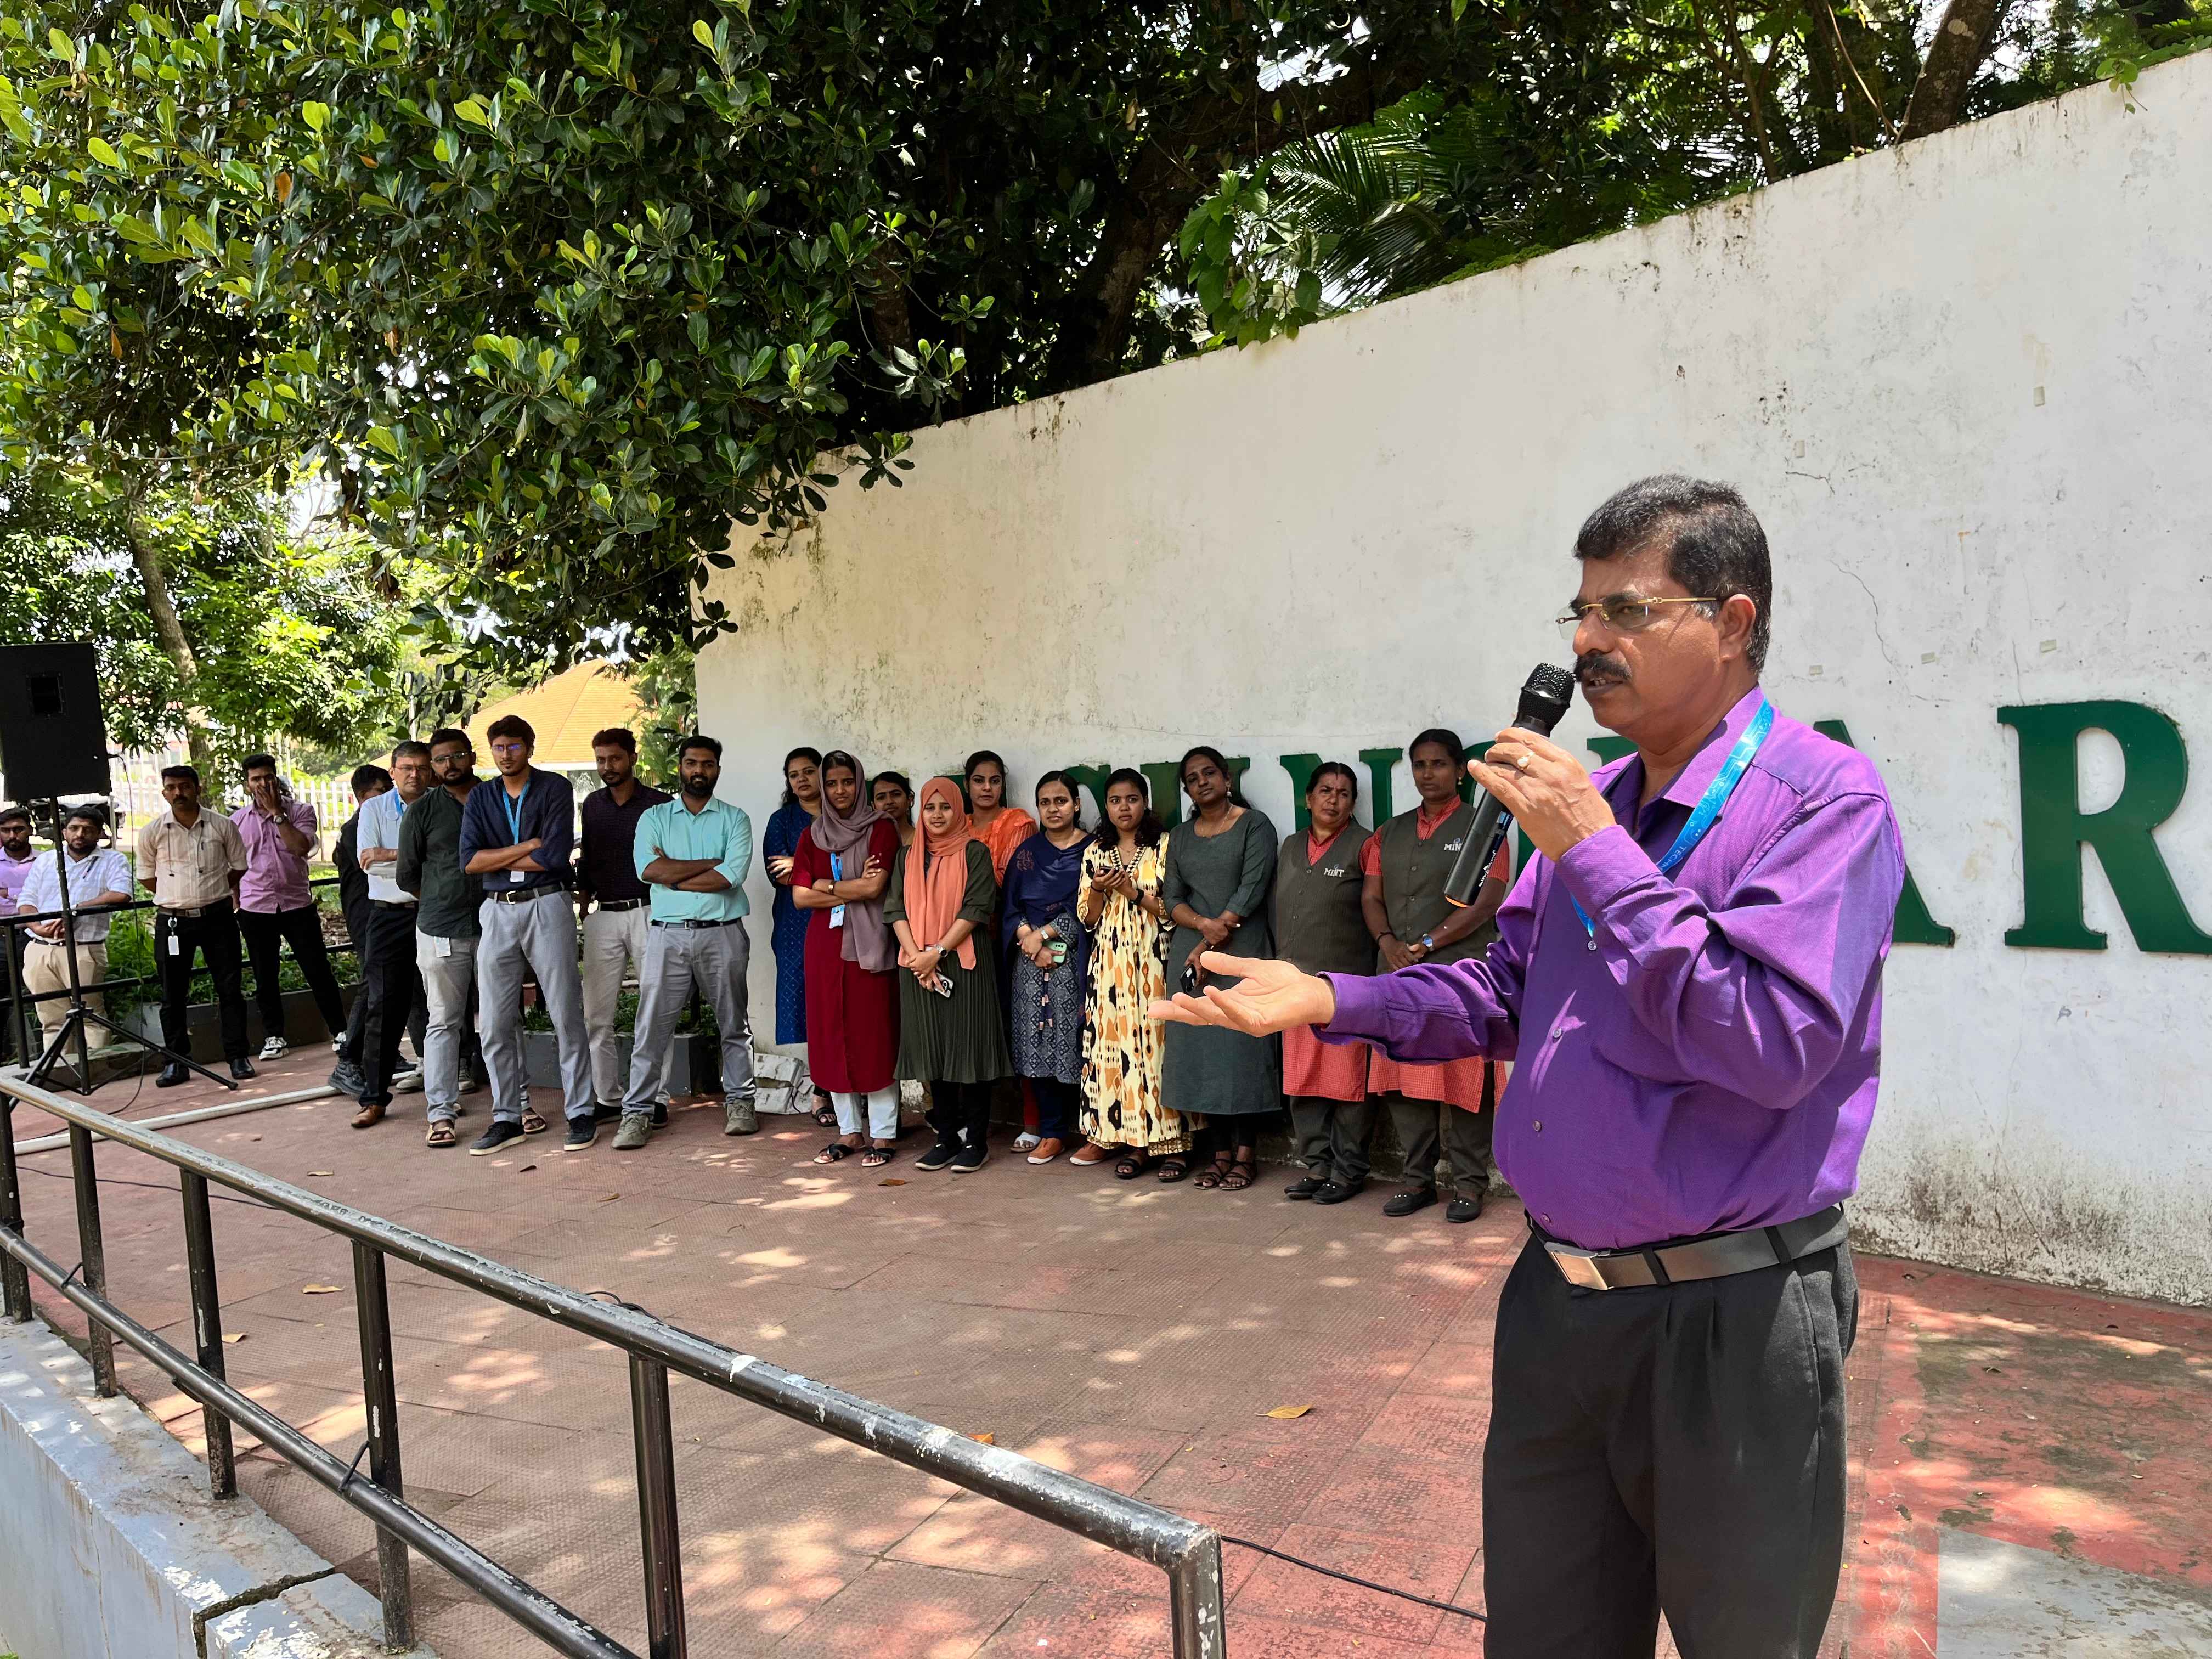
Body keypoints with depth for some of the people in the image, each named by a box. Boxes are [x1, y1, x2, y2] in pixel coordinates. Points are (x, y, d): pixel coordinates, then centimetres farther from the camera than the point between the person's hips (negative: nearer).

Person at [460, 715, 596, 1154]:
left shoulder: (555, 788, -1)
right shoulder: (481, 797, 10)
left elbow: (555, 856, -14)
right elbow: (469, 861, -3)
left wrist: (497, 860, -5)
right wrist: (527, 847, -10)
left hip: (547, 907, -4)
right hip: (497, 912, 4)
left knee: (566, 1015, 0)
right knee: (494, 1023, 5)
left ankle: (581, 1113, 7)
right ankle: (508, 1115, 16)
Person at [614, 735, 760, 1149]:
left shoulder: (734, 819, 6)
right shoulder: (654, 817, 9)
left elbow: (732, 875, -11)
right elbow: (649, 869, -9)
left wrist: (674, 877, -8)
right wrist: (713, 863, -8)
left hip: (722, 933, 0)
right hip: (668, 935, 0)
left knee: (734, 1025, 9)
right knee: (651, 1027, -1)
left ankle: (739, 1103, 21)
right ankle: (638, 1113, 6)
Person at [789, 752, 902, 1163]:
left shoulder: (880, 829, 0)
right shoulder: (812, 836, 12)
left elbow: (875, 887, -12)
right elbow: (800, 897, 3)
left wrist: (825, 885, -1)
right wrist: (853, 890, -6)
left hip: (869, 944, -4)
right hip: (825, 944, 4)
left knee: (875, 1034, -3)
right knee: (832, 1036, 5)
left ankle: (882, 1133, 4)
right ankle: (849, 1131, 14)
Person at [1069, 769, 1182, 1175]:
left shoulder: (1165, 847, 1)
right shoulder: (1095, 852, 12)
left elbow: (1174, 909, -4)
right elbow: (1087, 917, 11)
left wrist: (1134, 892, -14)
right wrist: (1098, 890, -7)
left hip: (1151, 962, -3)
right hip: (1108, 964, 4)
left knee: (1149, 1039, -5)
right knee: (1108, 1039, 2)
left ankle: (1144, 1140, 1)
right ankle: (1106, 1133, 11)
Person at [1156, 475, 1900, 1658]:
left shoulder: (1826, 801, -14)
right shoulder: (1591, 803, 8)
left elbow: (1776, 1044, -26)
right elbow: (1509, 995, 16)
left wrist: (1596, 854, -23)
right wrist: (1329, 1001, 3)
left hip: (1730, 1324, -6)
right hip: (1558, 1298, 7)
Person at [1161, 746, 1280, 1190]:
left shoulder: (1255, 825, 0)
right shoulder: (1180, 836, 15)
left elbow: (1251, 890, -9)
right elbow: (1172, 897, 8)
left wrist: (1212, 946, -11)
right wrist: (1204, 925, -13)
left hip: (1242, 951, -5)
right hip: (1190, 952, 5)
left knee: (1242, 1046, -6)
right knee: (1199, 1048, 3)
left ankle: (1246, 1154, 1)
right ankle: (1221, 1151, 10)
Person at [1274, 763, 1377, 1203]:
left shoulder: (1364, 847, -2)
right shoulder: (1290, 846, 15)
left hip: (1345, 985, -6)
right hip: (1296, 983, 6)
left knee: (1347, 1082, 0)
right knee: (1302, 1082, 9)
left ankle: (1348, 1171, 11)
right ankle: (1316, 1165, 20)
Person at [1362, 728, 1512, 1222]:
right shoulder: (1390, 833, 18)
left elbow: (1487, 900, -7)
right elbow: (1371, 897, 13)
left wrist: (1426, 944, -11)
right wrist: (1388, 942, -6)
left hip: (1461, 969, -5)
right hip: (1398, 972, 5)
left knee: (1463, 1078, -3)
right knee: (1404, 1076, 5)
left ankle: (1469, 1182, 6)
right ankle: (1418, 1178, 15)